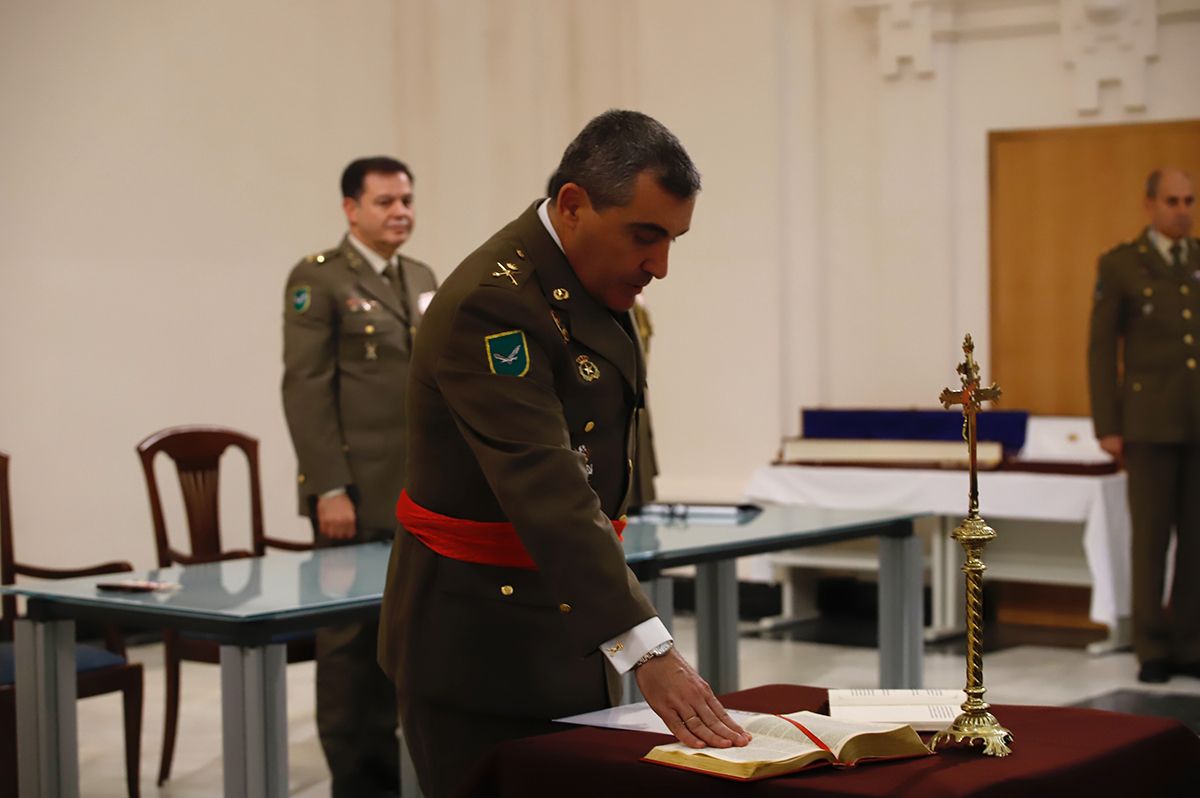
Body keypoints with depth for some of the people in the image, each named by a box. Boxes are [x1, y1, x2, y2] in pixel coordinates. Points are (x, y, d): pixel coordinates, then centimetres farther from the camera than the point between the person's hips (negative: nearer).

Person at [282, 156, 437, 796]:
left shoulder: (422, 279, 16)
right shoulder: (318, 279, -6)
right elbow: (305, 388, -12)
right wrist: (330, 489, -17)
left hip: (420, 496, 7)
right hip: (356, 496, -6)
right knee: (353, 639, 1)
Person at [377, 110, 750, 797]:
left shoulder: (597, 278, 7)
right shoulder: (492, 303, -23)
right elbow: (545, 490, -33)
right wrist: (649, 650, -39)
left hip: (572, 630, 9)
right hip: (483, 647, -9)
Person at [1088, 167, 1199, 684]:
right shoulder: (1119, 265, -1)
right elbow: (1101, 349, -3)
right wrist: (1107, 428, -9)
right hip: (1150, 423, -3)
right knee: (1151, 537, -1)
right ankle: (1152, 652, 7)